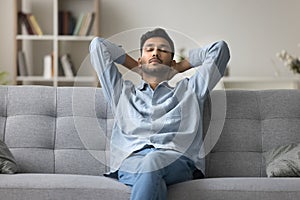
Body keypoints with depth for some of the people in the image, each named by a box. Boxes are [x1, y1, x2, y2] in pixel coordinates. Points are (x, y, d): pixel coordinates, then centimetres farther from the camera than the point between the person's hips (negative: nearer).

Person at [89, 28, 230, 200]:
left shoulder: (189, 90, 33)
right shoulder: (123, 92, 35)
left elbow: (220, 48, 33)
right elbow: (98, 45, 39)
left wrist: (180, 67, 39)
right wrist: (135, 67, 44)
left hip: (178, 161, 0)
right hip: (131, 160, 1)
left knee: (153, 161, -40)